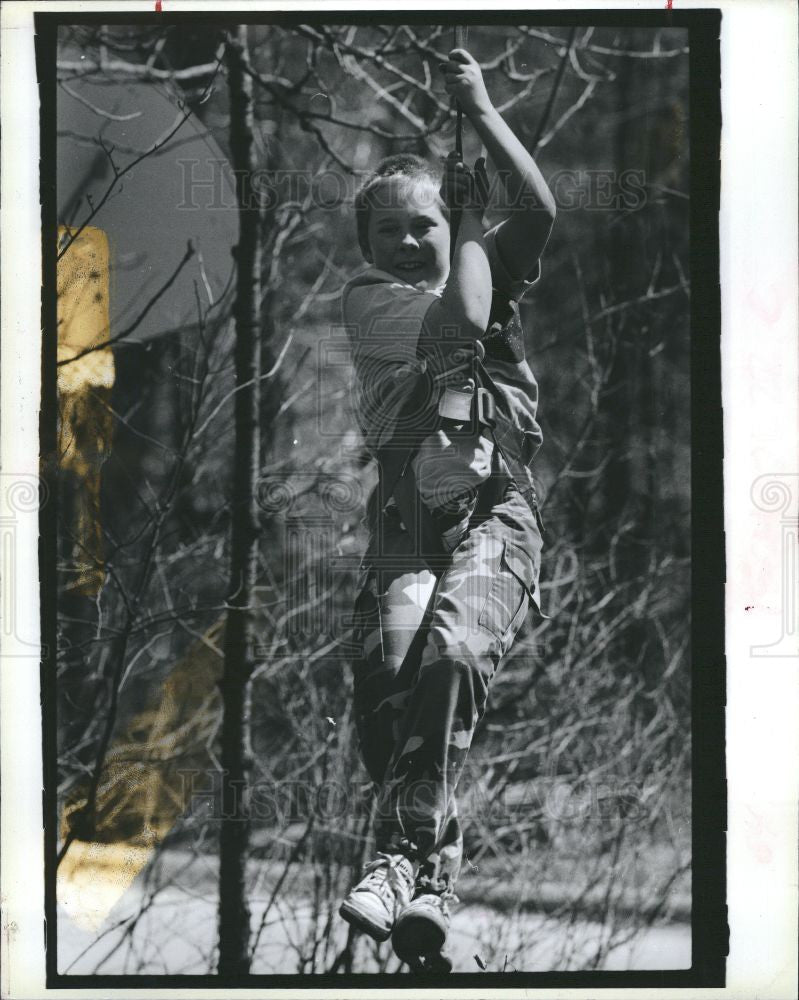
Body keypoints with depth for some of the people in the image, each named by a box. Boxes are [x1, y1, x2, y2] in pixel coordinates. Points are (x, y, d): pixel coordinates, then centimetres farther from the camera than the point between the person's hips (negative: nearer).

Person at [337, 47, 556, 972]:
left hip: (495, 510, 1)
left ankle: (402, 852, -29)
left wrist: (480, 110, 4)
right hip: (407, 513, 0)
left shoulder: (485, 271, 19)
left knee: (451, 652, -30)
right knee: (388, 664, -27)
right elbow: (462, 319, -7)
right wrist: (470, 219, 8)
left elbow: (540, 209, 0)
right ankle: (434, 869, -18)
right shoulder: (366, 299, 10)